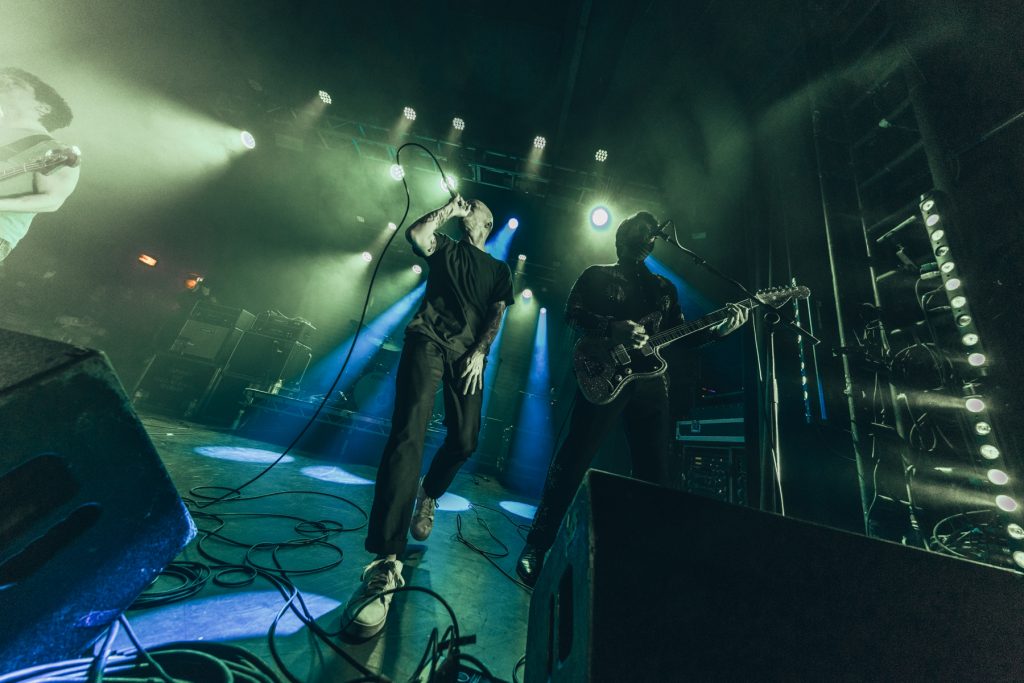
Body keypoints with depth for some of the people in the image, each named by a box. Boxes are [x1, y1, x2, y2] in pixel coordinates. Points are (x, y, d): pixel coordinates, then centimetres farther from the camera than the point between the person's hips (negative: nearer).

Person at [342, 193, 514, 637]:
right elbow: (415, 234, 1)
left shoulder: (499, 270, 23)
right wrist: (447, 209, 11)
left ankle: (428, 496, 29)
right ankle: (386, 562, -19)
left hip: (468, 354, 2)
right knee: (409, 431, -19)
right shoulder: (446, 248, 22)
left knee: (465, 441, -3)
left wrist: (480, 351, -4)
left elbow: (497, 315, 10)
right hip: (429, 339, -2)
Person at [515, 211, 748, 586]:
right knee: (572, 461, -7)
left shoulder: (664, 287, 24)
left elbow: (682, 336, 20)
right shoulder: (597, 275, 12)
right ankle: (537, 547, 8)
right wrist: (611, 328, -19)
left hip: (651, 382, 5)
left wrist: (722, 329, 3)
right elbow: (572, 312, -4)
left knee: (655, 474, 9)